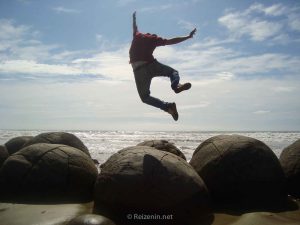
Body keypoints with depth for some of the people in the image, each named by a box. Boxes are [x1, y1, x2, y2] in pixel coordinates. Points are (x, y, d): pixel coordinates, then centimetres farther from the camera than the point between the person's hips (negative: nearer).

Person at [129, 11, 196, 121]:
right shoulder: (154, 39, 14)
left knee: (145, 97, 7)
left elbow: (135, 27, 43)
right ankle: (176, 85, -18)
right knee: (173, 72, 19)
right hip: (151, 64, -1)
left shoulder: (137, 36, 21)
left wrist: (134, 17, 64)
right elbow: (171, 41, 7)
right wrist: (188, 36, 11)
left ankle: (167, 106, -16)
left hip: (138, 69, 1)